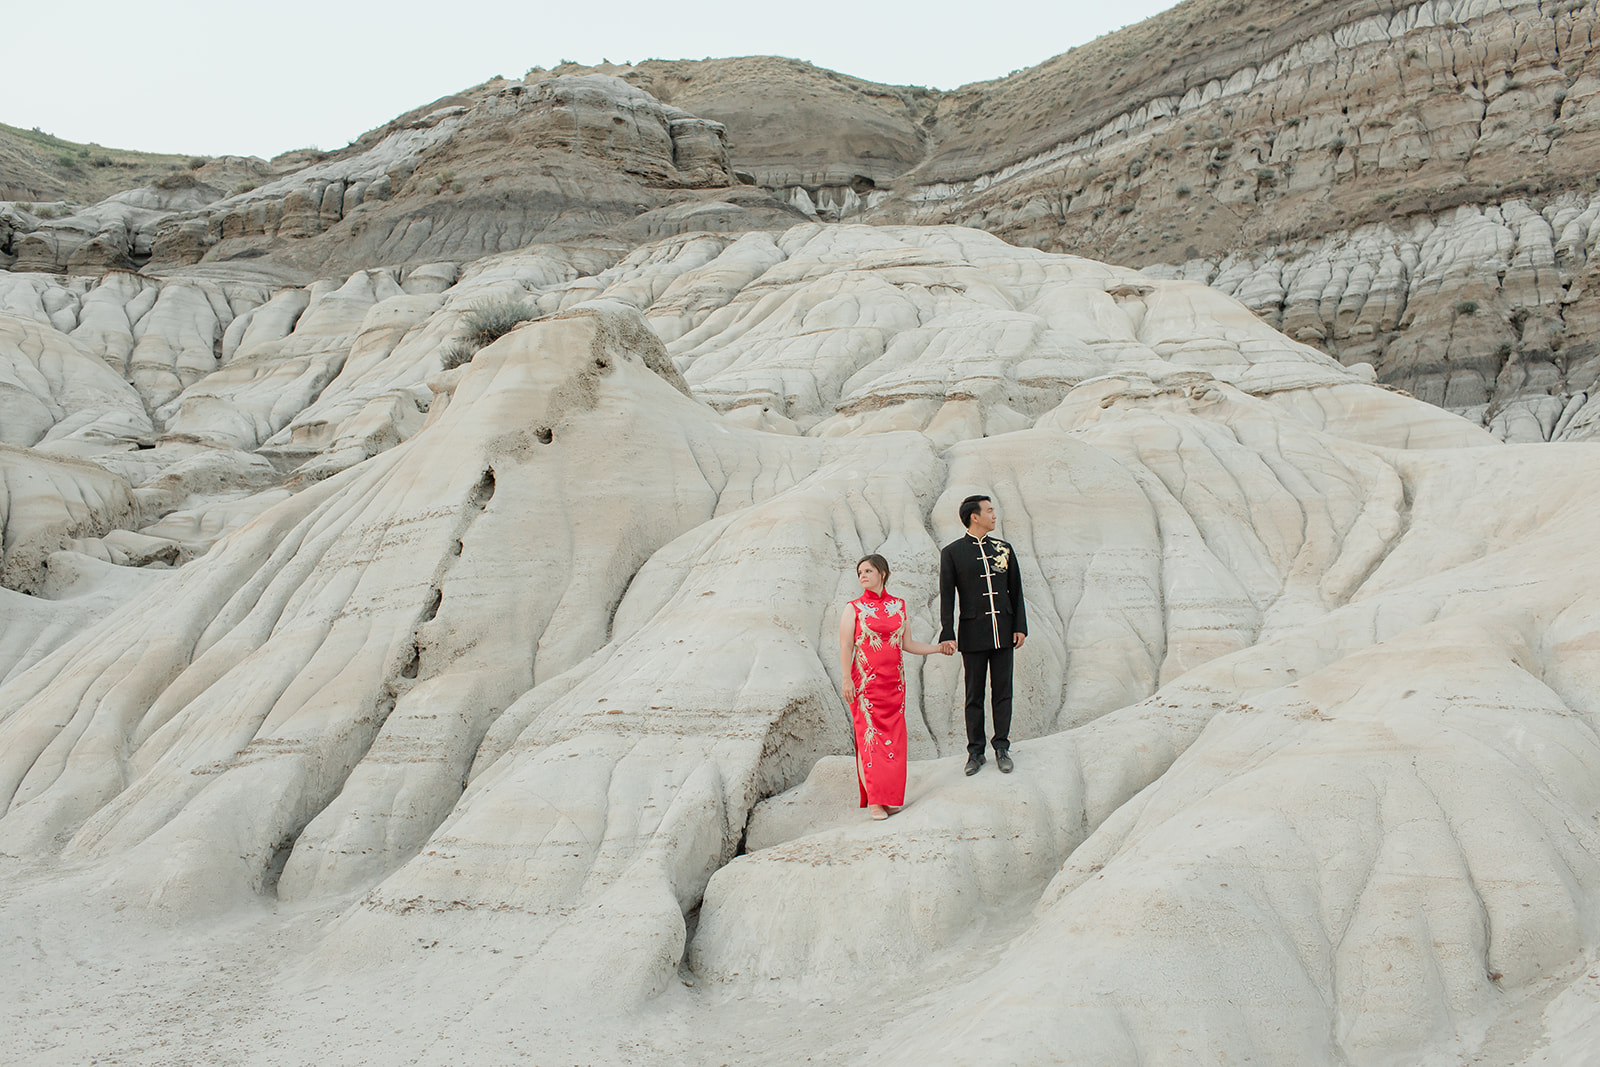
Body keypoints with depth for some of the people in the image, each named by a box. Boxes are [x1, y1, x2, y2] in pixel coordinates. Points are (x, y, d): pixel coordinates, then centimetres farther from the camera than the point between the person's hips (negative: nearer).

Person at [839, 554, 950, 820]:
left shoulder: (898, 606, 11)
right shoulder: (854, 608, 1)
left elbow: (906, 644, 15)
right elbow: (845, 647, -4)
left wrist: (939, 648, 11)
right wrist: (846, 679, -13)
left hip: (894, 682, 4)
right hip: (865, 682, -3)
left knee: (893, 737, 2)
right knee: (870, 736, -6)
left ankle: (890, 797, 10)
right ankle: (873, 800, -4)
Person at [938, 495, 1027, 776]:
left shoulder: (1003, 549, 9)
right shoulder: (952, 552, -1)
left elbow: (1016, 591, 12)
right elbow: (946, 596, -2)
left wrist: (1020, 626, 5)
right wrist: (947, 634, -8)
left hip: (1003, 632, 3)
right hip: (973, 634, -3)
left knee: (1002, 691, 6)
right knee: (974, 694, 4)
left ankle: (1002, 748, 14)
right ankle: (975, 751, 12)